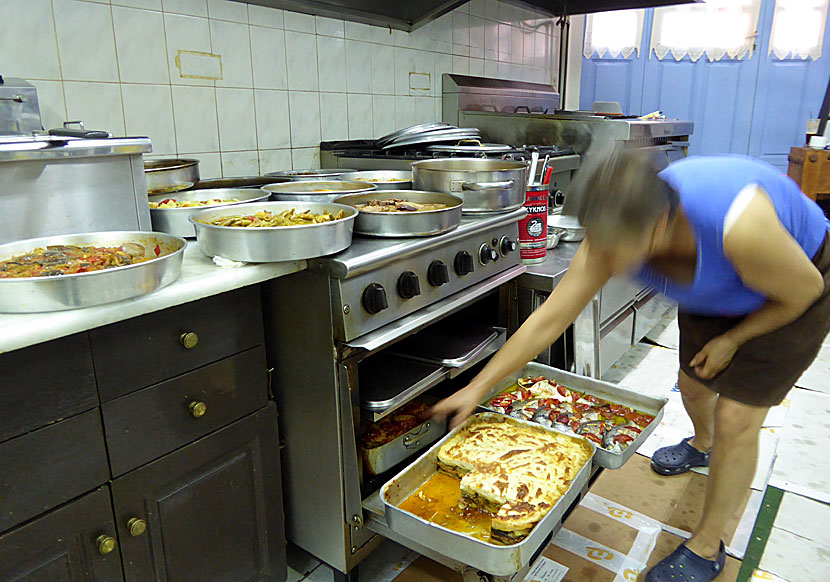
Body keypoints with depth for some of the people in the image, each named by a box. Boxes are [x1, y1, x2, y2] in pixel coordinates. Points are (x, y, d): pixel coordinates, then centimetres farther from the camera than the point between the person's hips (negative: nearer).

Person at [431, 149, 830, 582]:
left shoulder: (739, 226, -47)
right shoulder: (615, 235, -30)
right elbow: (548, 320, -23)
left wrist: (731, 340, -13)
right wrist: (478, 387, -20)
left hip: (793, 293, -4)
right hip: (713, 293, 5)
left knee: (736, 420, -6)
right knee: (693, 383, 19)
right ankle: (702, 445, 57)